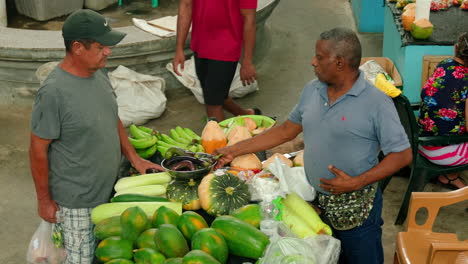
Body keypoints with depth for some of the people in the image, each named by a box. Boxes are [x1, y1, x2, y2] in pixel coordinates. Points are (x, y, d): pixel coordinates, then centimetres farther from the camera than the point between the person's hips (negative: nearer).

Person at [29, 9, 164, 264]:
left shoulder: (99, 74, 0)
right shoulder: (54, 92, -24)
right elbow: (38, 149, -16)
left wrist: (135, 159, 9)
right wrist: (44, 200, -9)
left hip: (109, 188, 7)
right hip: (77, 201, -7)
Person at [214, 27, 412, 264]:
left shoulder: (376, 103, -18)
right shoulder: (312, 91, 1)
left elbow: (402, 154, -16)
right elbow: (286, 130, 12)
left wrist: (356, 182, -24)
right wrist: (236, 150, 10)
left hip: (356, 209, -5)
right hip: (316, 202, 6)